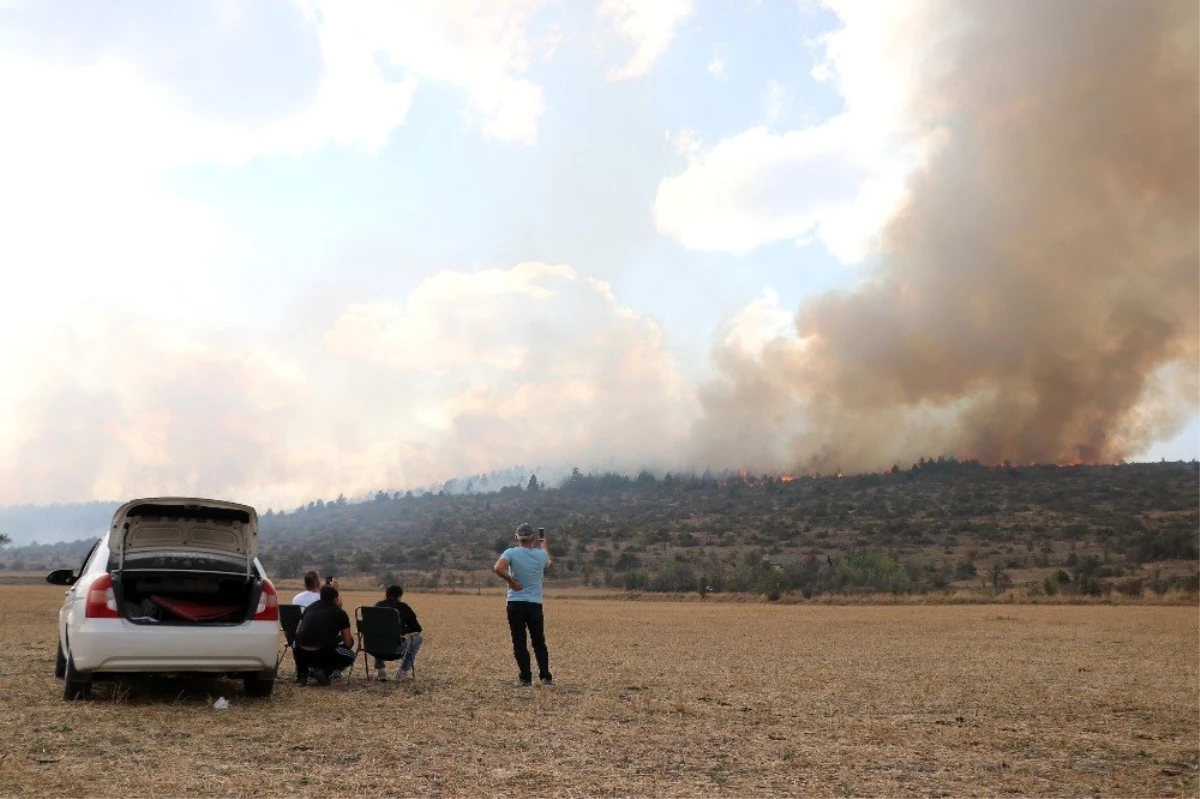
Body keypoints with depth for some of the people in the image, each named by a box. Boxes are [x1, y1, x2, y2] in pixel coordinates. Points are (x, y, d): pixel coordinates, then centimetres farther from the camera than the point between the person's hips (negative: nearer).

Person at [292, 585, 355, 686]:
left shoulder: (311, 607, 19)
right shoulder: (340, 613, 10)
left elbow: (298, 632, 28)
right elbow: (348, 644, 11)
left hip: (302, 654, 4)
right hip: (324, 654, -4)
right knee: (350, 655, 25)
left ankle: (302, 673, 15)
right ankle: (327, 673, -1)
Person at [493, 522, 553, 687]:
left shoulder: (511, 553, -7)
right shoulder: (541, 554, 1)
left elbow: (498, 568, -24)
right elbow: (550, 562, 26)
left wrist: (511, 581, -10)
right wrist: (544, 544, 41)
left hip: (515, 604, -2)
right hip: (535, 604, 2)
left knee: (519, 642, 4)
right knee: (539, 642, 12)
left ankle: (526, 677, 2)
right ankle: (545, 676, 12)